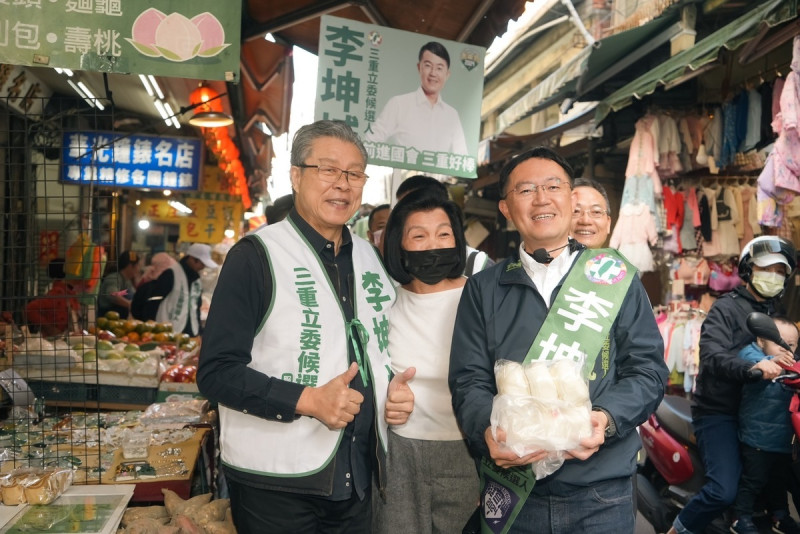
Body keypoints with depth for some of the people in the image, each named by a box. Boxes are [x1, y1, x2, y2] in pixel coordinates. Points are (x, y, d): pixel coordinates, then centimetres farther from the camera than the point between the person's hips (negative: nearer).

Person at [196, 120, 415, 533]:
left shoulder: (370, 258, 9)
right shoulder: (256, 255, -11)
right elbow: (216, 372, -15)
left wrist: (395, 391, 0)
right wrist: (307, 400, -24)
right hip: (275, 485, -5)